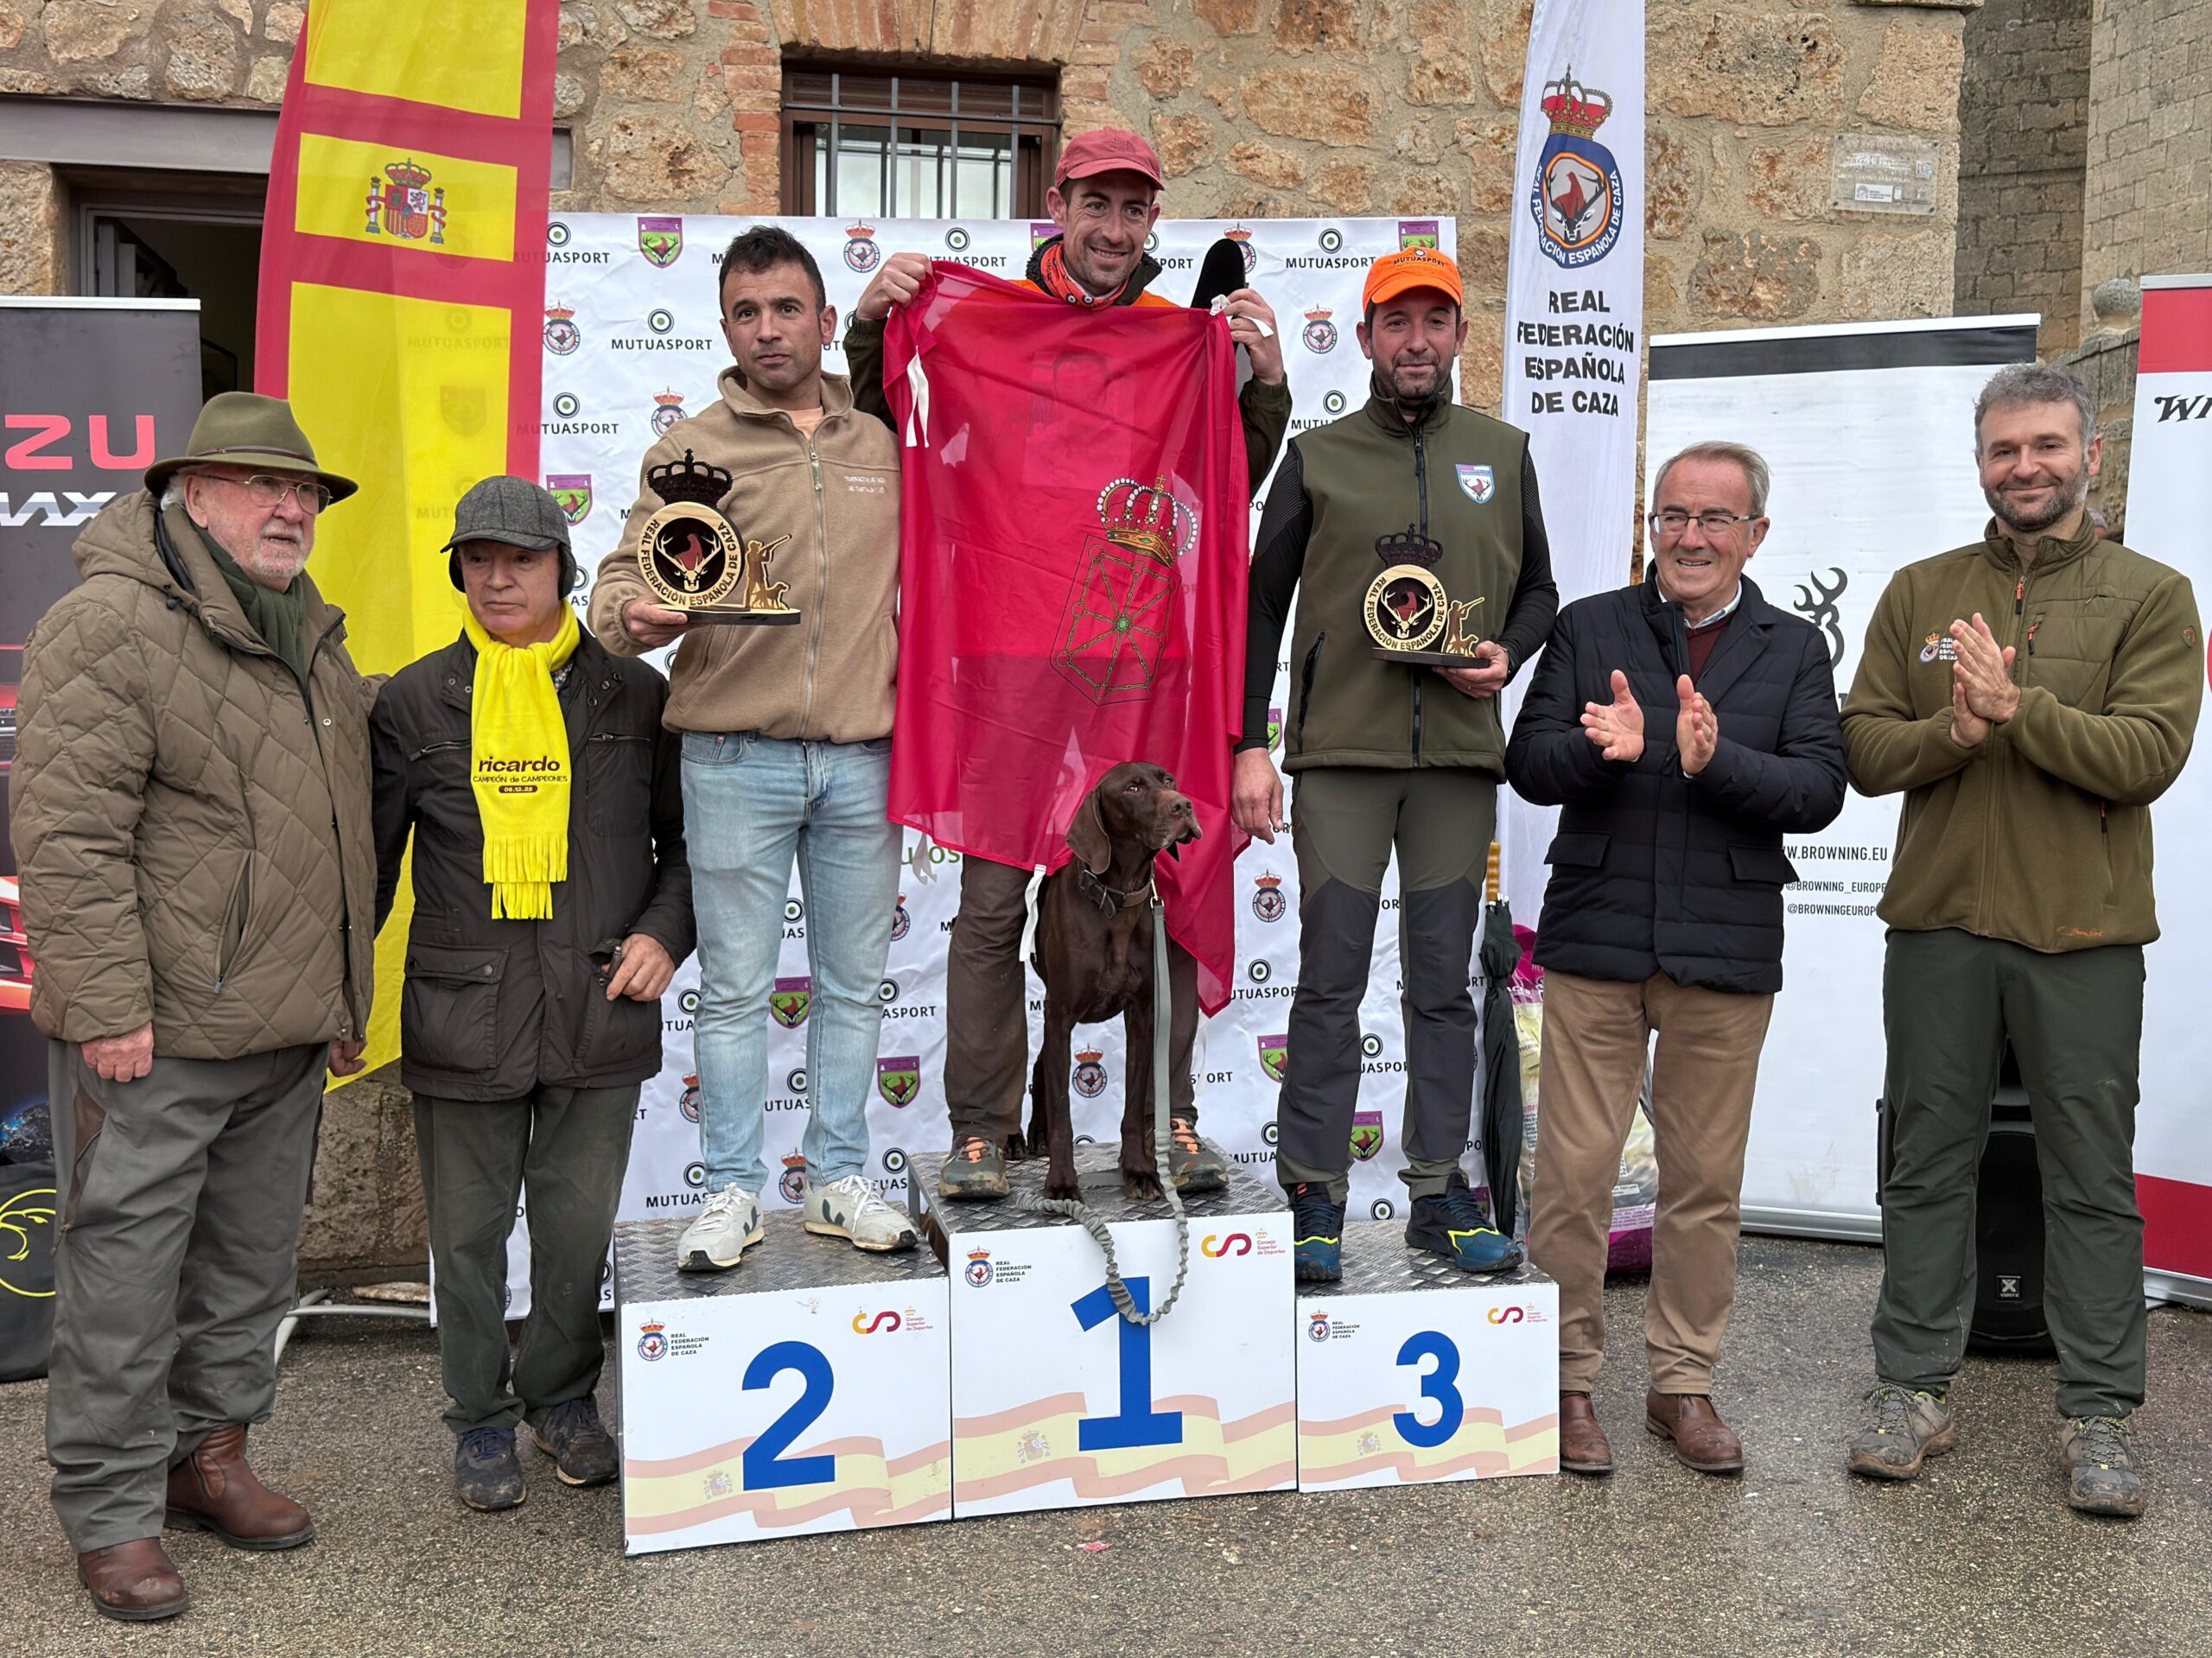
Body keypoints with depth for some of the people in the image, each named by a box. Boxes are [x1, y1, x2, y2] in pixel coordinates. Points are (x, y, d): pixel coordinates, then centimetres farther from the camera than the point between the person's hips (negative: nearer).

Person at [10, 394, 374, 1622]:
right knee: (123, 1272, 1)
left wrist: (344, 996, 21)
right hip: (155, 1035, -8)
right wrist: (107, 1003, -20)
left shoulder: (311, 639, 16)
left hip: (285, 1034, 8)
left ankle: (209, 1453, 33)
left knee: (251, 1261, 17)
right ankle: (110, 1512, 14)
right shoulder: (113, 625, -11)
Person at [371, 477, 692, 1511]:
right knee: (469, 1227, 9)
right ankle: (482, 1417, 28)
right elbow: (369, 858, 9)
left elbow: (685, 839, 12)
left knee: (579, 1221, 10)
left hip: (599, 1003, 0)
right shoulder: (414, 703, 5)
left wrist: (664, 931, -3)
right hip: (463, 1011, 0)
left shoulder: (632, 695, 4)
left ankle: (562, 1396, 32)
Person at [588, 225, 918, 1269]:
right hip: (735, 759, -2)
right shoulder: (689, 448, 3)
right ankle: (732, 1192, 16)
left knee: (852, 984, 11)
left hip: (863, 761, 3)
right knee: (735, 987, 4)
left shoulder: (884, 443, 11)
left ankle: (838, 1180, 24)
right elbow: (625, 574, -5)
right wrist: (631, 617, -27)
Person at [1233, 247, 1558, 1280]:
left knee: (1444, 982, 6)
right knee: (1330, 982, -1)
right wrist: (1251, 746, -3)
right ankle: (1315, 1194, 6)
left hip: (1459, 755, 2)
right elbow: (1263, 606, 5)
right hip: (1340, 753, -2)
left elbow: (1537, 589, 20)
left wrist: (1507, 656, -3)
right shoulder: (1316, 457, 7)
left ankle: (1439, 1192, 14)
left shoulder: (1502, 454, 13)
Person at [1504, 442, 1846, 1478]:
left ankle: (1684, 1382, 25)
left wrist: (1714, 761, -20)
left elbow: (1818, 791, -3)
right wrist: (1598, 749, -21)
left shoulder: (1794, 651, 8)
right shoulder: (1589, 629, 7)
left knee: (1705, 1181, 9)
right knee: (1574, 1176, 3)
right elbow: (1529, 765, 0)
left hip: (1726, 950, 1)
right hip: (1597, 937, -1)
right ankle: (1570, 1381, 18)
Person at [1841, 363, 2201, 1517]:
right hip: (1938, 923, 2)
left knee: (2093, 1181, 5)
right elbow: (1862, 748, 4)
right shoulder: (1920, 593, 10)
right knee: (1926, 1166, 9)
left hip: (2083, 936, -2)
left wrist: (2017, 706, -20)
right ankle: (1914, 1389, 21)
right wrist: (1952, 732, -14)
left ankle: (2098, 1413, 18)